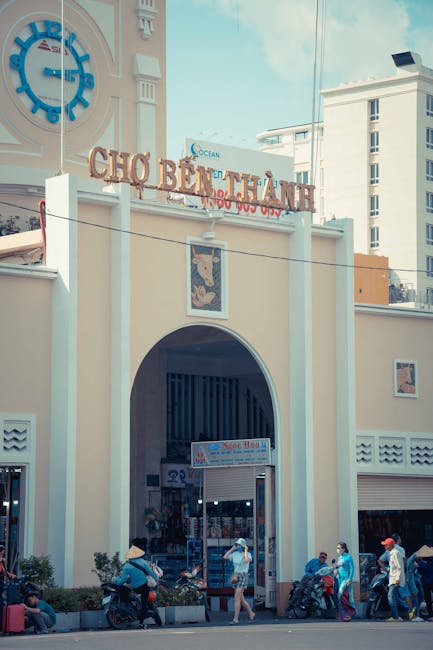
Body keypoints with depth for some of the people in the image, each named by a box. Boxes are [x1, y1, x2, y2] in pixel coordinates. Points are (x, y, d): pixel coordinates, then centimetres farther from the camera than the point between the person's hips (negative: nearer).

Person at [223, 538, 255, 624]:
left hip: (243, 577, -7)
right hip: (236, 576, 7)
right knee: (241, 599, 10)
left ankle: (235, 619, -13)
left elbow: (246, 560, -29)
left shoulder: (248, 554, -8)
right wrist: (232, 549, 5)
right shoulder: (235, 554, 9)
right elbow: (225, 557, 5)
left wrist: (245, 550, -16)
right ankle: (251, 614, 26)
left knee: (237, 598, -14)